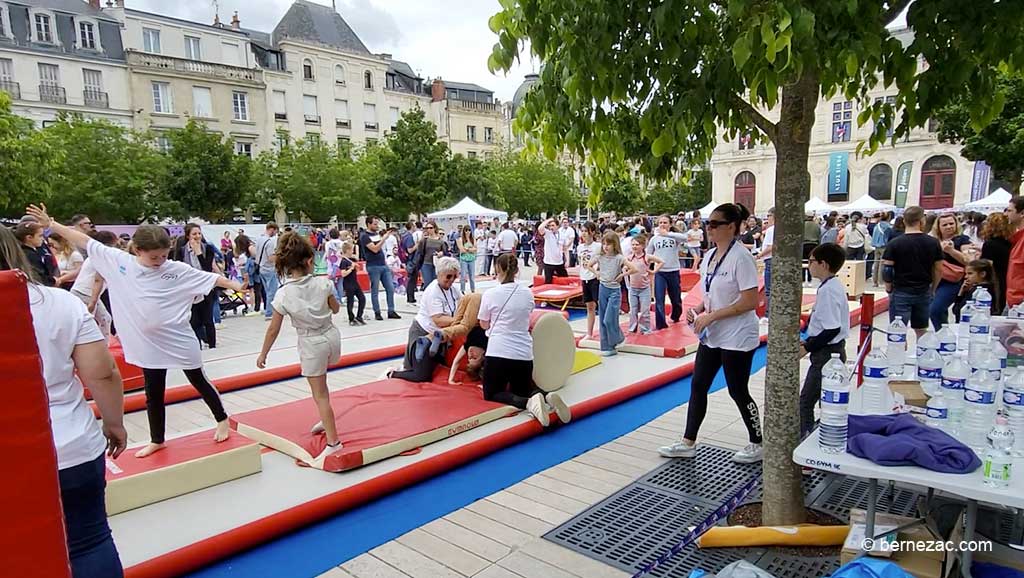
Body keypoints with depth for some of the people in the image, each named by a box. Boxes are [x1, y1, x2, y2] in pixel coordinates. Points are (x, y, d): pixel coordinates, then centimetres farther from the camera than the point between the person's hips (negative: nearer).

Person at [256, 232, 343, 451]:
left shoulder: (283, 294, -15)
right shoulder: (323, 283, -11)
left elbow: (273, 329, -7)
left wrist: (263, 354, 6)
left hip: (311, 343, -4)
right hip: (331, 336, 4)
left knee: (319, 395, 7)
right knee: (321, 386, 31)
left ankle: (333, 441, 10)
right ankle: (326, 421, 38)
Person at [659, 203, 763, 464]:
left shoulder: (741, 257, -18)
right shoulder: (709, 255, 7)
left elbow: (751, 301, -22)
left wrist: (711, 316, -22)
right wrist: (698, 309, -2)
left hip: (737, 339, -8)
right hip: (712, 335, 8)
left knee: (738, 392, 5)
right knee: (698, 386, 10)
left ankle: (757, 444, 27)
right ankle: (688, 443, 22)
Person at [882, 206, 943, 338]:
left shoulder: (894, 243, -9)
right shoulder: (933, 243, 0)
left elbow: (886, 270, -10)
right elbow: (938, 270, 4)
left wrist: (889, 288, 4)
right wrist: (932, 289, 16)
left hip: (901, 292, -3)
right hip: (924, 292, 3)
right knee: (921, 331, 15)